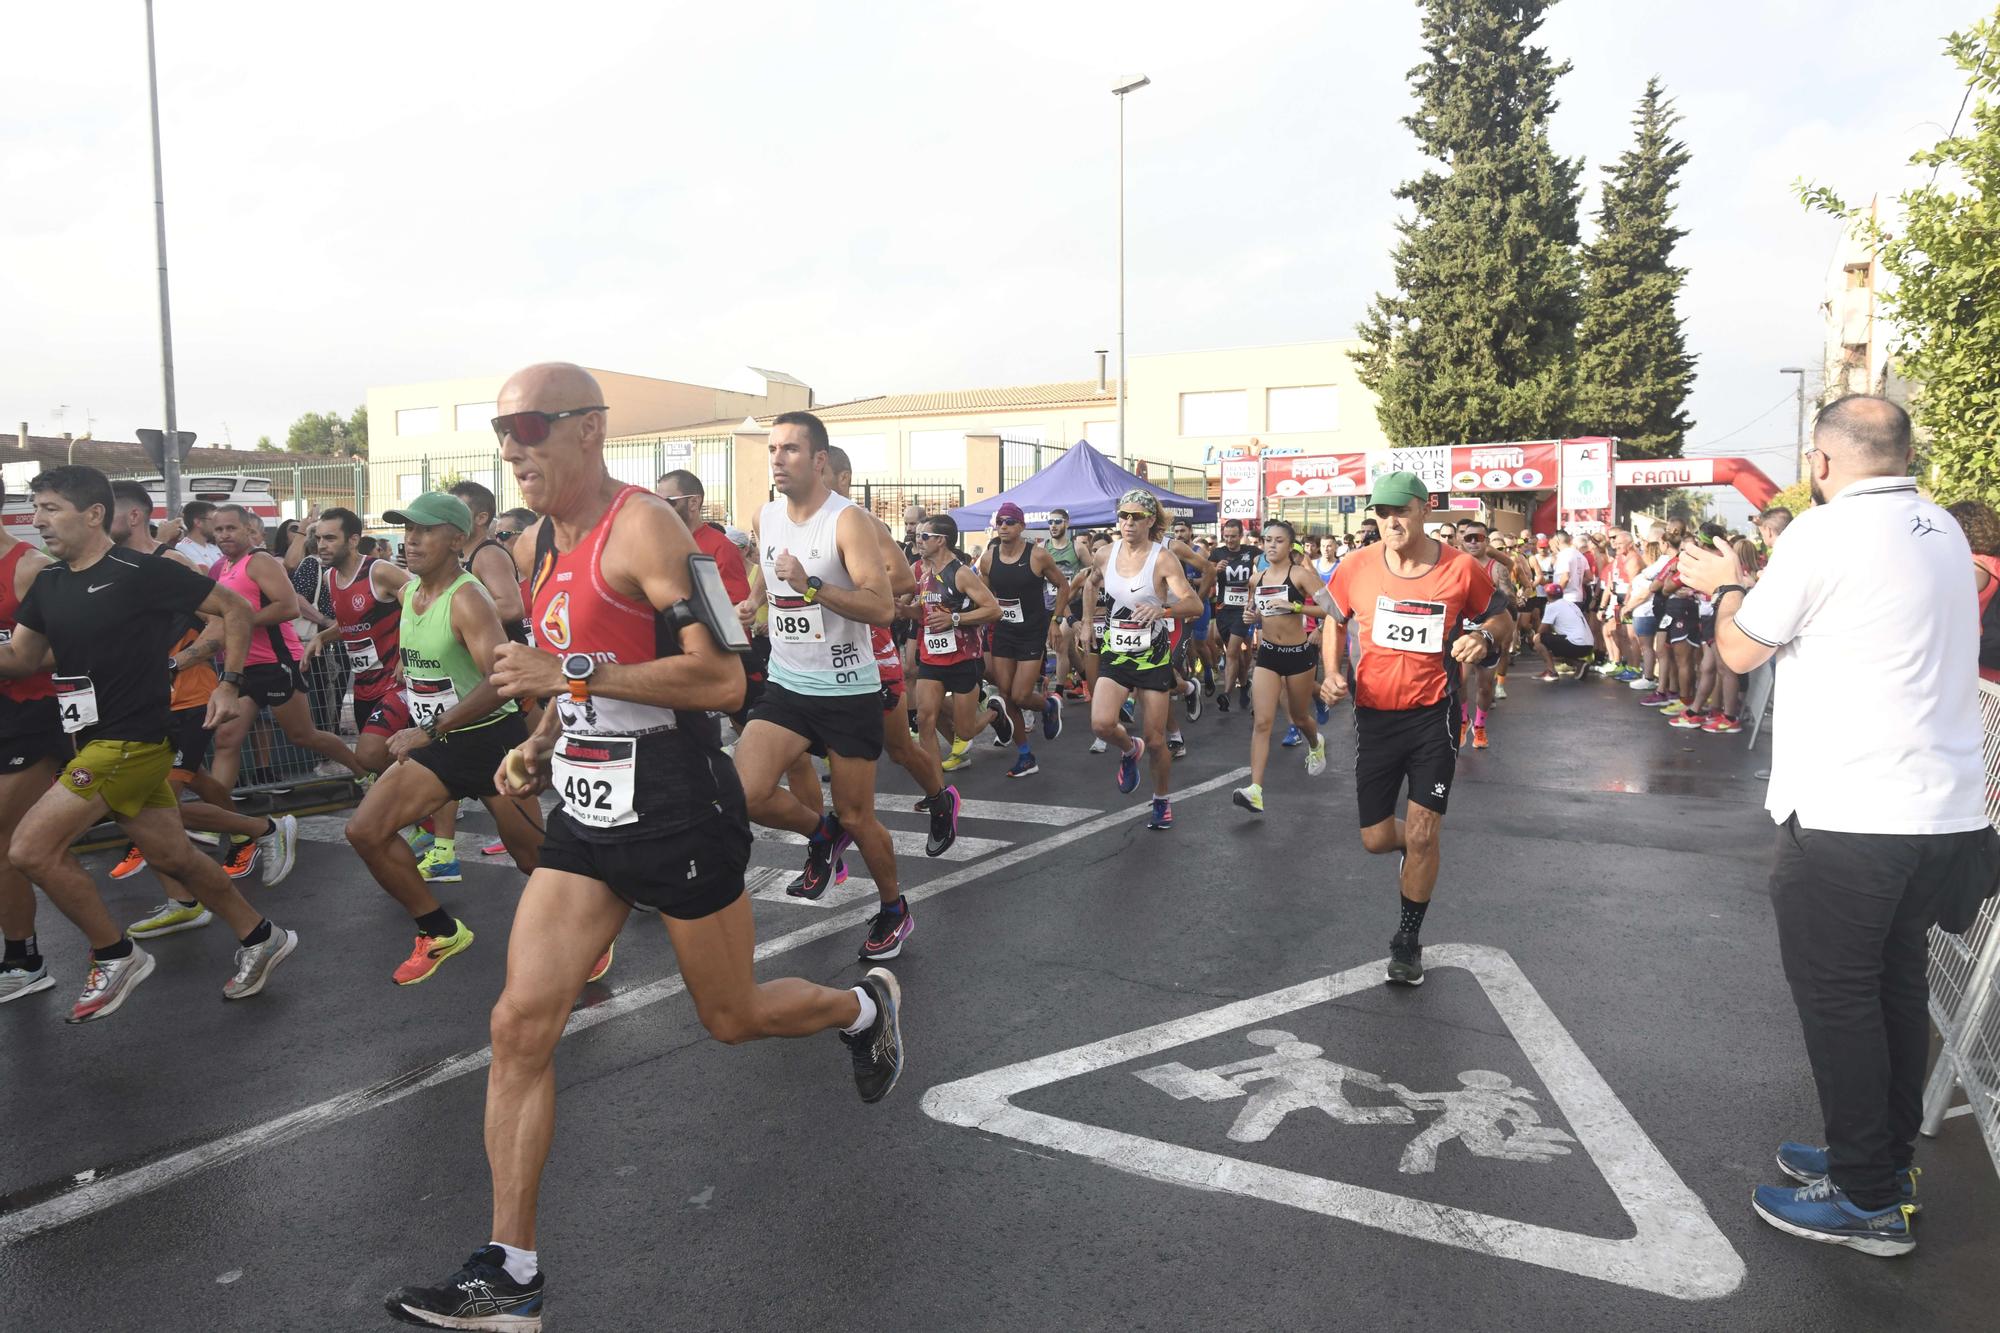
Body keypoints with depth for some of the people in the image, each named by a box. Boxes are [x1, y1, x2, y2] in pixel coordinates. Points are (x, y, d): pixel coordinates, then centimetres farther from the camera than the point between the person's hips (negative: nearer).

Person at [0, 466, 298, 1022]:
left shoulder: (142, 573, -14)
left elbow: (235, 609, -8)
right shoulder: (47, 583, 9)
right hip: (96, 742, 8)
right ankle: (261, 939, 27)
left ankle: (115, 957, 5)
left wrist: (229, 683, -10)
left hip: (132, 740, -8)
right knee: (172, 856, 13)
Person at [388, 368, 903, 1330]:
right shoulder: (533, 548, 9)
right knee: (521, 1023, -1)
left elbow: (721, 678, -26)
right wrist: (538, 746, 9)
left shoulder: (643, 528, -17)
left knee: (732, 1017, 11)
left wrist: (568, 674, -25)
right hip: (586, 816, 7)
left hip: (679, 817, -7)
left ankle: (866, 1007, 42)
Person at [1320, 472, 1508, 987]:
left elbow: (1500, 616, 8)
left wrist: (1483, 637, -15)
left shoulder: (1461, 568, -9)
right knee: (1376, 838, 7)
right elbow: (1335, 622, 12)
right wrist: (1334, 673, -5)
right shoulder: (1357, 567, -6)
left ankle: (1407, 940, 20)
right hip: (1375, 713, 2)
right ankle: (1412, 849, 47)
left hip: (1434, 712, -2)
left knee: (1422, 833, -1)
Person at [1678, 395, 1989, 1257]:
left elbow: (1740, 651, -4)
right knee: (1898, 985, 18)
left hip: (1847, 819, -8)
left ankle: (1868, 1202, 13)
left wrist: (1726, 586, 14)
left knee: (1836, 995, 4)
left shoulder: (1826, 532, -14)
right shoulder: (1942, 532, 10)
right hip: (1946, 813, 8)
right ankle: (1886, 1158, 32)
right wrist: (1749, 585, 24)